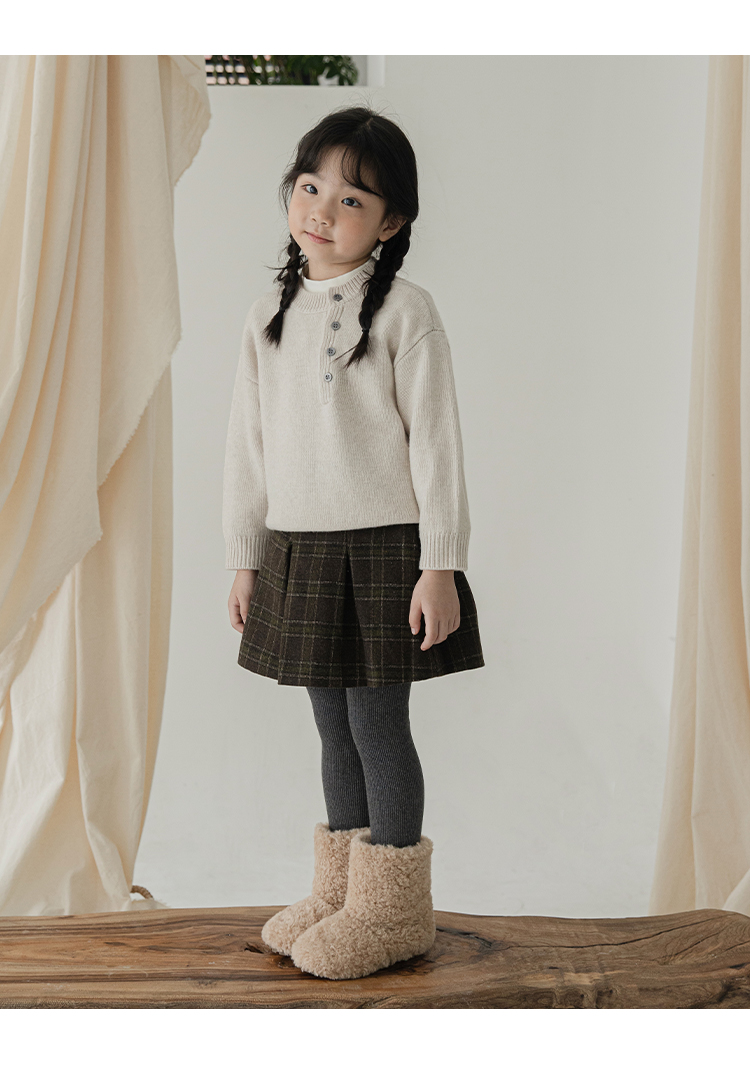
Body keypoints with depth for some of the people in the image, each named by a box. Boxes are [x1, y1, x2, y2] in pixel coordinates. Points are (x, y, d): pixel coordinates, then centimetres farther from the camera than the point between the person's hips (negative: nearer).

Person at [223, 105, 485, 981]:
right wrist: (244, 557, 12)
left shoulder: (403, 311, -8)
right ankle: (339, 887, 28)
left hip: (382, 550, -5)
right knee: (333, 726, 14)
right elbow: (248, 442, 12)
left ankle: (393, 908, 15)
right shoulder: (269, 314, 8)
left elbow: (434, 441, -10)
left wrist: (441, 565, -13)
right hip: (297, 554, 5)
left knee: (379, 724, 0)